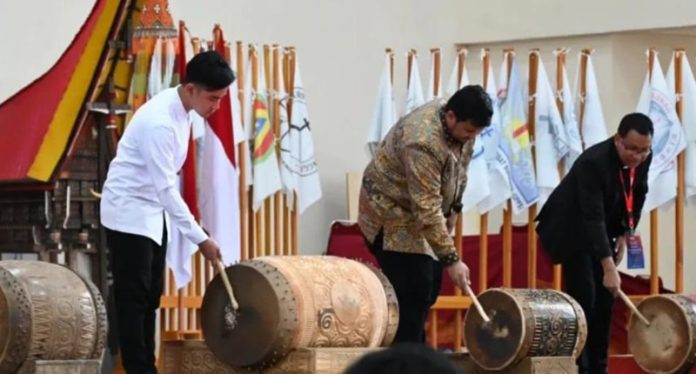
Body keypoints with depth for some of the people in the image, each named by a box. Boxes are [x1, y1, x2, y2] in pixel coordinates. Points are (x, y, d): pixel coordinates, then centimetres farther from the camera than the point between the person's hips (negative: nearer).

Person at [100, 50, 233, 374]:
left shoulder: (180, 110, 1)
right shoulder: (159, 121, -27)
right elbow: (166, 188, -28)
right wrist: (200, 239, -27)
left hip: (151, 211, 9)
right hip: (128, 213, -9)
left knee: (151, 296, 9)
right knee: (133, 297, -7)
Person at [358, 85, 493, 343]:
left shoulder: (461, 124, -7)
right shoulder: (424, 142, -34)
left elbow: (458, 175, 12)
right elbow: (427, 211, -34)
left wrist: (451, 212, 10)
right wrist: (451, 259, -33)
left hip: (419, 215, 9)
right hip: (392, 215, -9)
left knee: (429, 287, 9)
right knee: (415, 293, -14)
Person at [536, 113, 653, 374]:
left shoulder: (643, 158, -13)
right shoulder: (593, 162, -34)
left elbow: (637, 196, 6)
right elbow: (593, 218, -39)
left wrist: (624, 234, 0)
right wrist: (608, 268, -42)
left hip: (603, 229, 7)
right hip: (572, 230, -7)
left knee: (605, 298, 2)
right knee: (583, 297, -15)